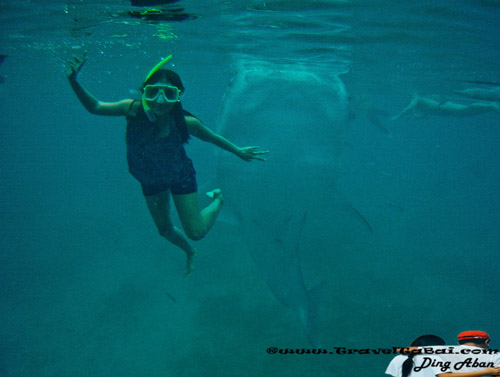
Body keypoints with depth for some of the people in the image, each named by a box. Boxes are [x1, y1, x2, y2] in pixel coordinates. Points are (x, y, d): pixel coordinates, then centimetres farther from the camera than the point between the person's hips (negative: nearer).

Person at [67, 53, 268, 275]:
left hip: (180, 177, -3)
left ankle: (218, 199, 31)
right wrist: (74, 81, -36)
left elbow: (210, 137, -14)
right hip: (150, 180, 3)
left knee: (196, 232, 0)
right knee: (164, 229, 20)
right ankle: (189, 252, 54)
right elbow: (94, 107, -21)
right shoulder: (133, 111, -31)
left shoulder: (186, 123, -33)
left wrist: (238, 151, -2)